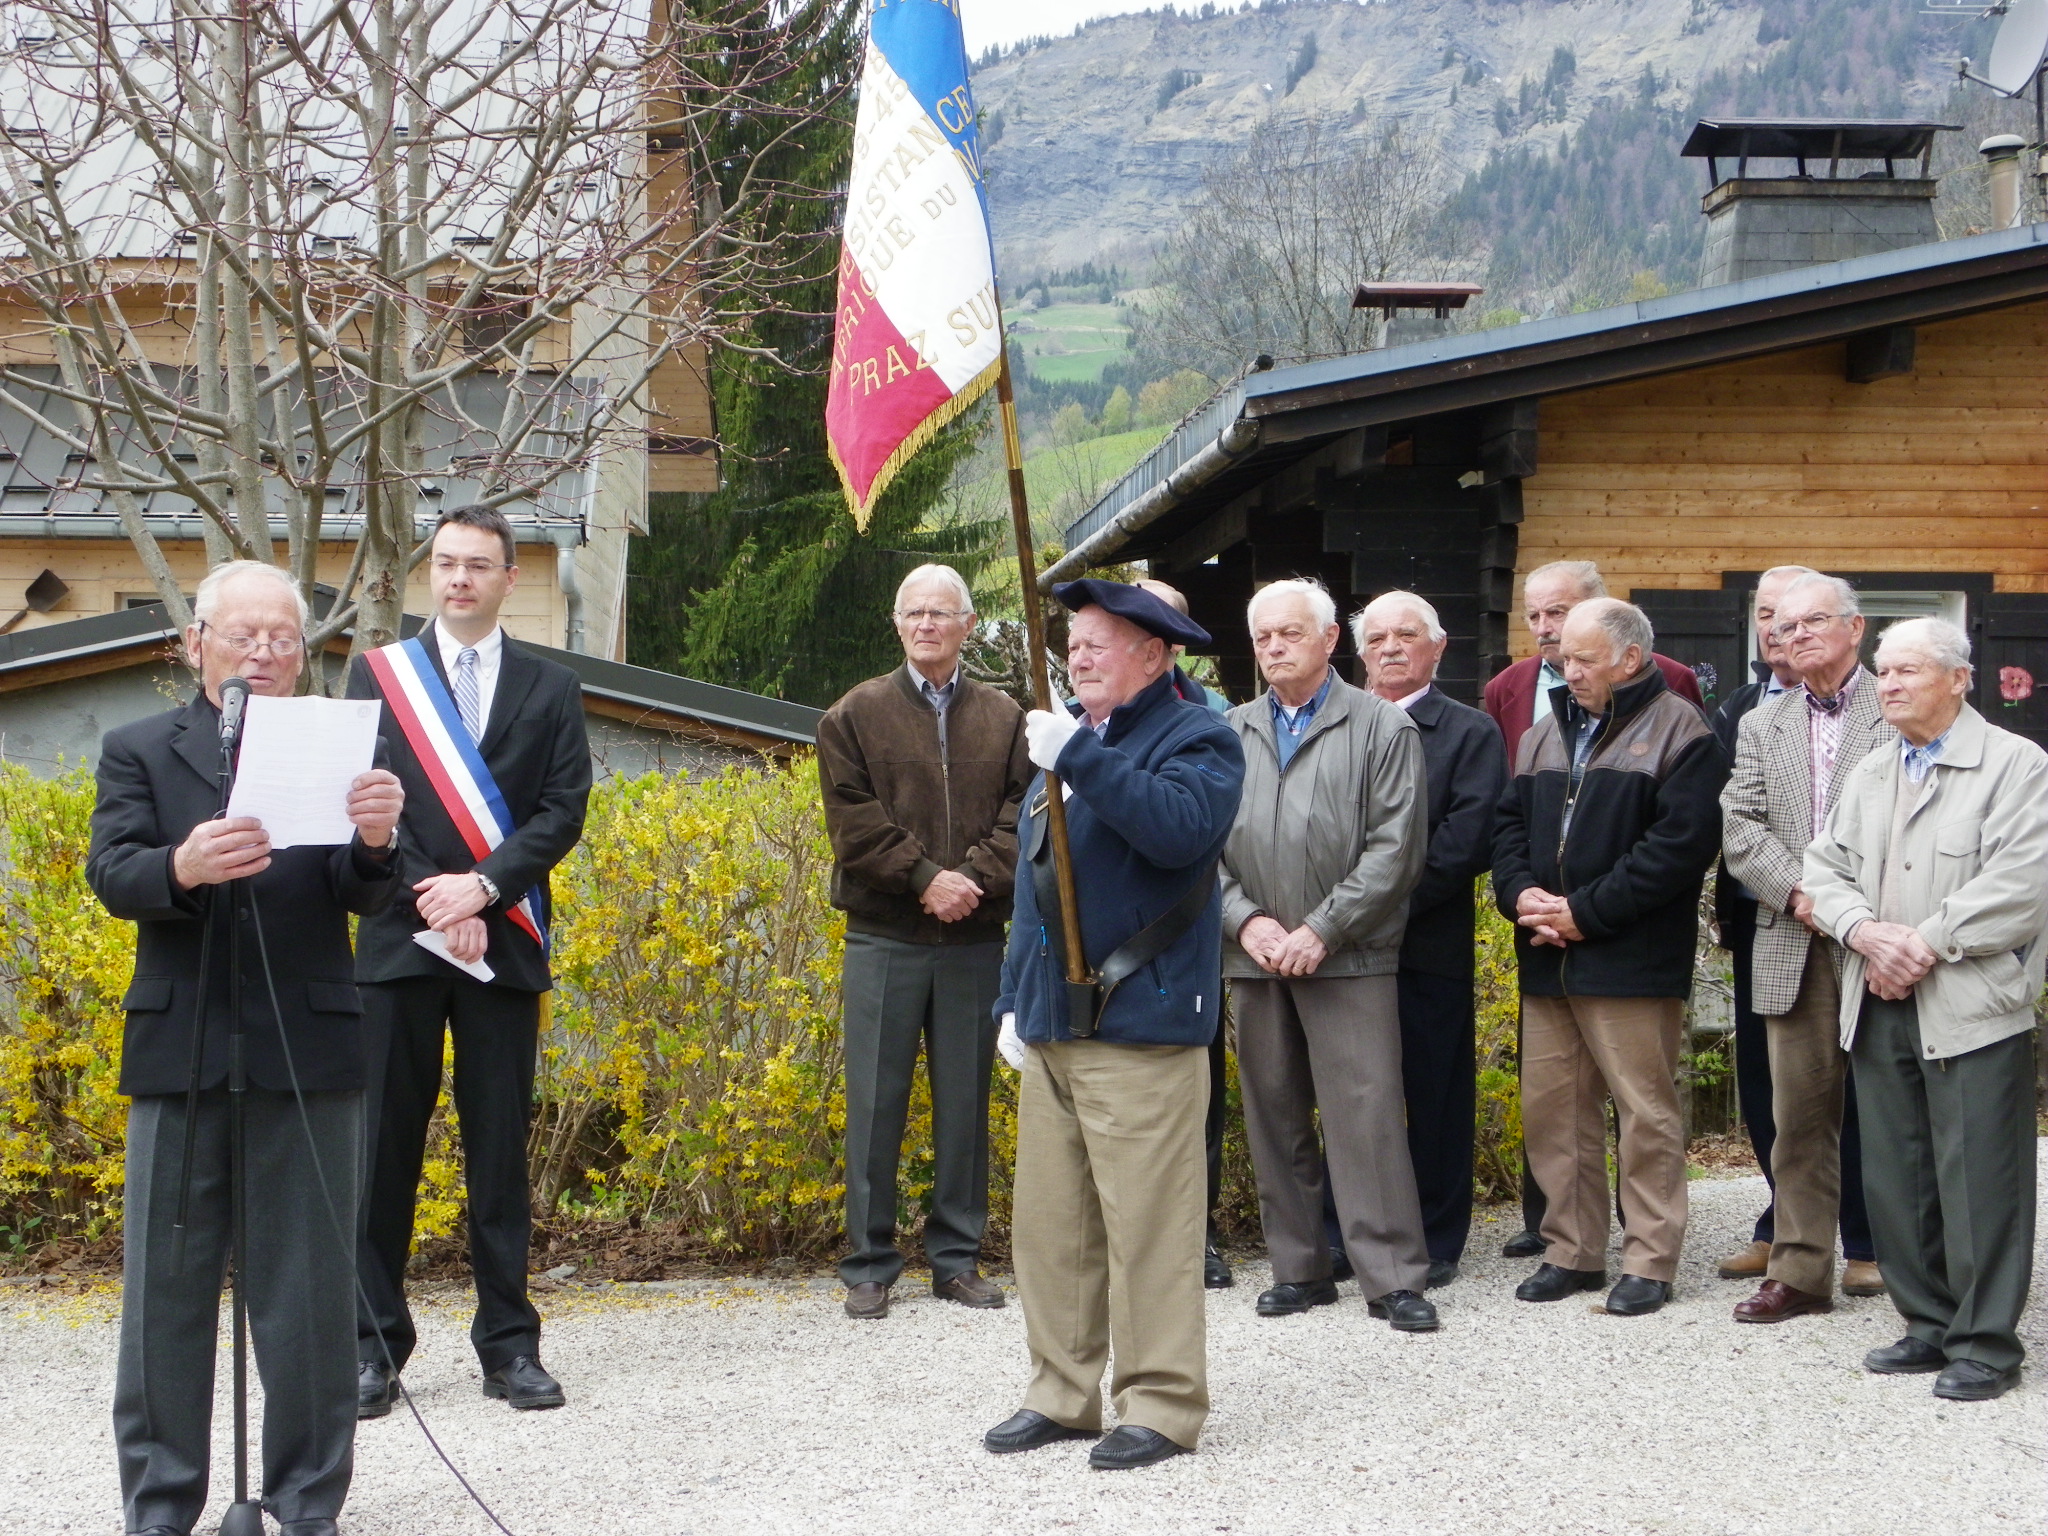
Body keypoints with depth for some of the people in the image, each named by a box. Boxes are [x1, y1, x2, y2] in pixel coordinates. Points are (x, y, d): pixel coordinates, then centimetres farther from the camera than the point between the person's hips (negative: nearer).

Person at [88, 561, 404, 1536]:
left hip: (307, 1057, 0)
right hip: (179, 1054, 0)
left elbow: (365, 897, -3)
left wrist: (377, 842, -27)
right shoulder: (138, 752, 7)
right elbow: (110, 874, -6)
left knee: (310, 1292, 5)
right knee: (167, 1290, 7)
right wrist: (182, 867, -29)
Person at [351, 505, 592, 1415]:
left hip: (505, 945, 1)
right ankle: (373, 1345, 8)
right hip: (399, 940, 0)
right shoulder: (377, 675, 8)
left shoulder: (550, 690, 10)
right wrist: (429, 897, -12)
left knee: (501, 1146, 4)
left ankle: (509, 1346, 11)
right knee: (384, 1144, 0)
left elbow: (563, 812, 0)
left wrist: (480, 884, -14)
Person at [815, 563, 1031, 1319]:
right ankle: (868, 1266, 9)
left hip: (976, 940, 2)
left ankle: (958, 1257, 16)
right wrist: (924, 878, -13)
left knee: (966, 1102, 6)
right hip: (884, 938, -1)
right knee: (876, 1104, 1)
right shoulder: (855, 716, 5)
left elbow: (1021, 813, 1)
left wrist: (975, 877, -15)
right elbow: (854, 820, -4)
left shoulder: (1005, 719, 9)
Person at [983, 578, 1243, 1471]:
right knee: (1048, 1222, 11)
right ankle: (1063, 1393, 20)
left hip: (1138, 1028, -8)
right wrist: (1014, 997, 21)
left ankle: (1161, 1405, 2)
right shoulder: (1066, 742, 21)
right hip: (1052, 1025, 8)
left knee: (1145, 1225, -6)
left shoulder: (1195, 737, -4)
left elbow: (1180, 829, -26)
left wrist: (1079, 758, -27)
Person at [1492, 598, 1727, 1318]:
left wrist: (1586, 911, -16)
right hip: (1546, 960, 7)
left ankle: (1650, 1261, 6)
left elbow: (1682, 841, -15)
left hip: (1632, 960, -7)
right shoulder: (1547, 733, 18)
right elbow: (1509, 821, 16)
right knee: (1551, 1108, 9)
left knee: (1646, 1112, -2)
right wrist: (1522, 894, -5)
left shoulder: (1679, 733, -6)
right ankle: (1572, 1251, 20)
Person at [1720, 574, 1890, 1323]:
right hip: (1796, 951, 4)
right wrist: (1797, 893, -10)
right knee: (1800, 1116, 7)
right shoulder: (1762, 726, 16)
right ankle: (1800, 1270, 13)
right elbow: (1739, 828, 6)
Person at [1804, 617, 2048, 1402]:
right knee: (1896, 1179, 10)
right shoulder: (1870, 773, 18)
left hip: (1971, 1007, -6)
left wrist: (1926, 944, -15)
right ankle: (1929, 1325, 22)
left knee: (1979, 1182, -4)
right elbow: (1826, 866, 13)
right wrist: (1866, 932, -7)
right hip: (1879, 1007, 7)